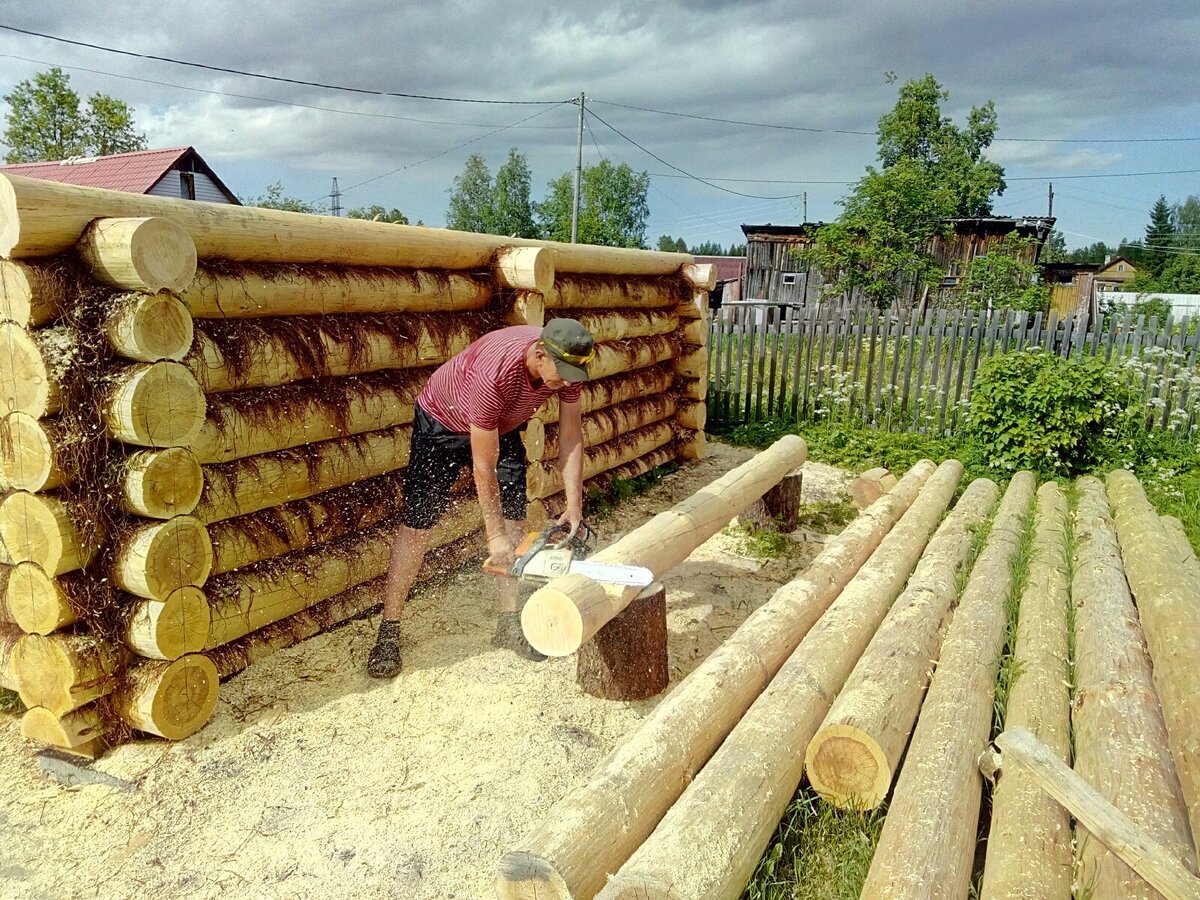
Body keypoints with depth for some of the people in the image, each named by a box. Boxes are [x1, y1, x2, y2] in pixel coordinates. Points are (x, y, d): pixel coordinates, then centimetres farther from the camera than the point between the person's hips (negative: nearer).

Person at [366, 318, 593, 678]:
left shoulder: (566, 362, -25)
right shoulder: (493, 373, -42)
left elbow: (570, 437, -16)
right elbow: (484, 466, -33)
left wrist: (575, 506, -23)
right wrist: (494, 535, -26)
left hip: (502, 427, 6)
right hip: (442, 423, -6)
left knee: (515, 520, 0)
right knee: (416, 526, -5)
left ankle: (510, 622, 12)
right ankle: (388, 631, 5)